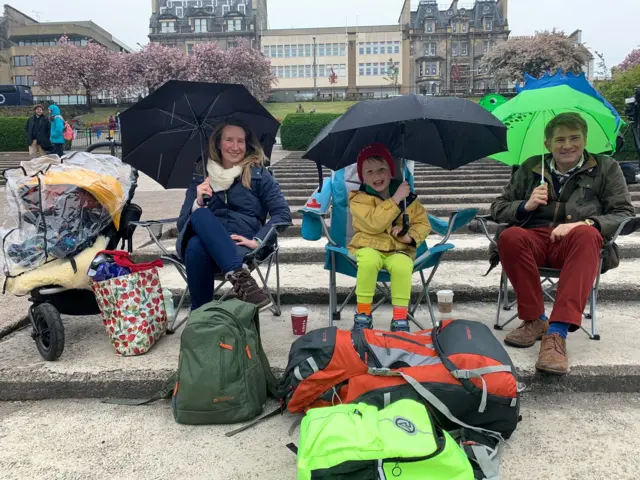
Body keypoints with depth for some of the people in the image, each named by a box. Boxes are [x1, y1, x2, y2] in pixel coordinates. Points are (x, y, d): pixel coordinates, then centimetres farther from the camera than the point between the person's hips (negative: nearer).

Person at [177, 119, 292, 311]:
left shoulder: (258, 175, 11)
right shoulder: (201, 178, 17)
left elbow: (283, 214, 1)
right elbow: (182, 224, 12)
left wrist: (257, 240, -13)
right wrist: (198, 203, -8)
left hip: (242, 247, -2)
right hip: (203, 244, 3)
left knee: (196, 247, -35)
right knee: (200, 215, -33)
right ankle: (240, 276, -47)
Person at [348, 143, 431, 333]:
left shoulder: (407, 196, 7)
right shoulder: (359, 199, -5)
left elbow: (423, 222, 10)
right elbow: (374, 223, -21)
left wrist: (410, 237, -11)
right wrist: (396, 199, -22)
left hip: (399, 250, 2)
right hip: (369, 248, -1)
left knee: (402, 265, -34)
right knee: (369, 260, -37)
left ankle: (400, 318, -19)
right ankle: (363, 313, -19)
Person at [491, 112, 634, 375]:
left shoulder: (606, 168, 14)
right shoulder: (530, 168, 18)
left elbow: (625, 214, 4)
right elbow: (497, 208, 16)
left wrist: (586, 222, -16)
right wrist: (525, 206, -6)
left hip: (575, 244, -1)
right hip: (535, 240, 2)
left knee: (587, 234, -37)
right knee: (510, 237, -34)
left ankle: (557, 332, -42)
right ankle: (534, 320, -18)